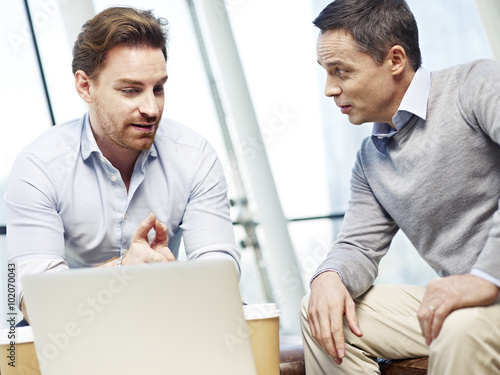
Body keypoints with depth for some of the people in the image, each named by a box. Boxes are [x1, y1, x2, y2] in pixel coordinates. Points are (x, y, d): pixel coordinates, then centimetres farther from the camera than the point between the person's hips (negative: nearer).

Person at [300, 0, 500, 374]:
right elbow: (359, 247, 15)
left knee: (464, 327, -37)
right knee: (322, 313, 0)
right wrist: (330, 276, -9)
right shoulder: (370, 160, 16)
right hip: (459, 300, 7)